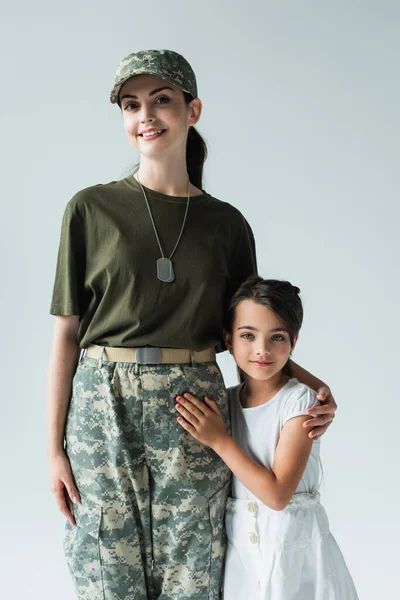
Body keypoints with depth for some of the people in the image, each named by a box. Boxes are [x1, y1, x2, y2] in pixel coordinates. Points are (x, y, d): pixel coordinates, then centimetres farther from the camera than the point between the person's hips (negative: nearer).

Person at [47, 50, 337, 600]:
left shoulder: (227, 223, 6)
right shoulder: (91, 209, 1)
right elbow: (67, 333, 1)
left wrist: (312, 382, -1)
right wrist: (55, 447, -3)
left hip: (194, 414, 1)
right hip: (103, 409, -1)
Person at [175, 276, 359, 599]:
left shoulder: (300, 400, -14)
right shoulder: (225, 401, 1)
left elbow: (277, 494, -21)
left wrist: (219, 440, -19)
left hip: (295, 547, -4)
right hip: (238, 546, 4)